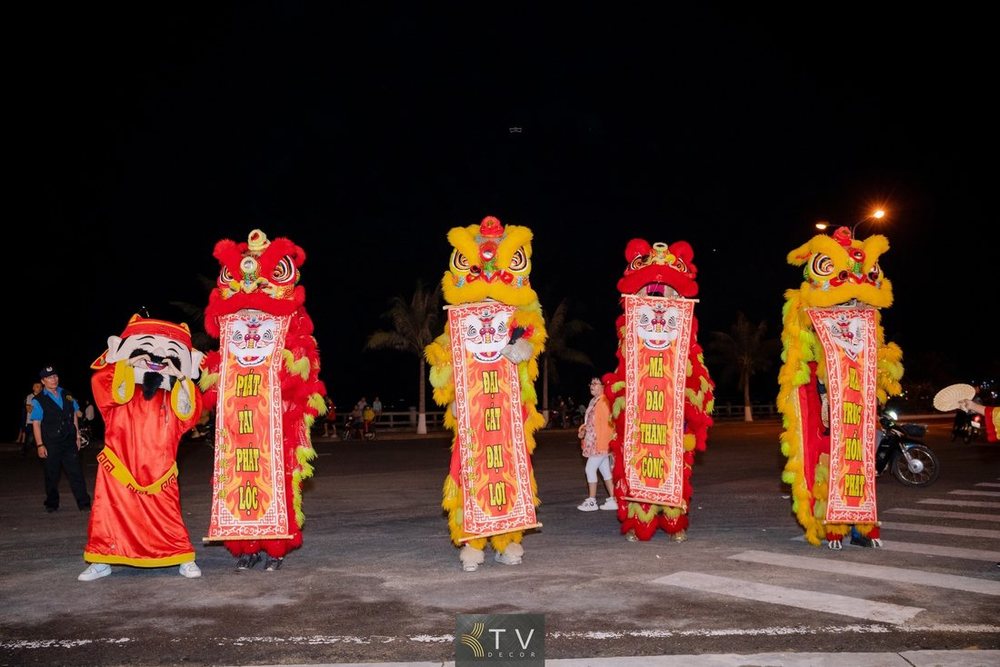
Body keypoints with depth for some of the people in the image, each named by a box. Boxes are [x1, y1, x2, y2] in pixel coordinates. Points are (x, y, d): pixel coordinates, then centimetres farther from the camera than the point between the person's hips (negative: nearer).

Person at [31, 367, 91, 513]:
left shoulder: (66, 395, 10)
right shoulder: (38, 401, -3)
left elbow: (74, 416, 15)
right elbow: (36, 424, -5)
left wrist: (77, 436, 13)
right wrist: (40, 445, -10)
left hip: (69, 441, 3)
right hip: (50, 444, -3)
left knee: (76, 473, 0)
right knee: (52, 475, 8)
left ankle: (84, 503, 2)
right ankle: (51, 504, 23)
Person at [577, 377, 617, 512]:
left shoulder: (604, 402, -16)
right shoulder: (594, 401, 13)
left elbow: (608, 423, -19)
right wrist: (583, 429, 6)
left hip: (601, 443, -9)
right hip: (594, 443, 9)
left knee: (590, 469, -5)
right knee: (605, 470, 11)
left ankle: (592, 501, 2)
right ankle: (612, 500, 16)